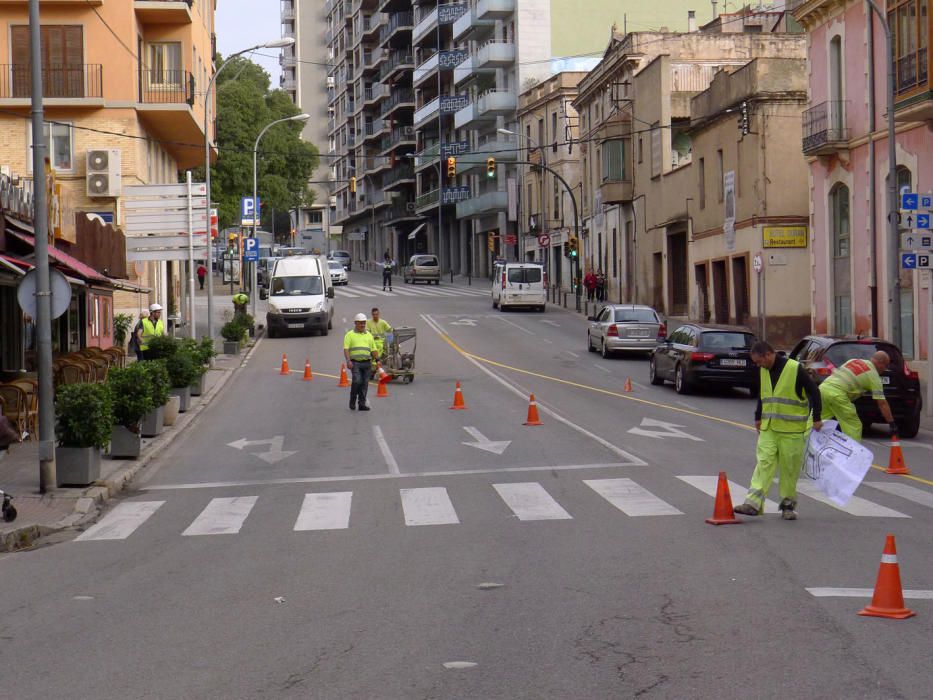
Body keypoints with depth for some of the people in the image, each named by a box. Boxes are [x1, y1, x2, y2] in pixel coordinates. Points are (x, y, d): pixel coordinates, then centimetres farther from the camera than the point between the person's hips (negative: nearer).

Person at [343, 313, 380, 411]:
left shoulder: (369, 335, 18)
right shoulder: (350, 335, 5)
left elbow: (373, 349, 19)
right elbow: (346, 349, -4)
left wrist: (377, 360, 8)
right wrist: (348, 361, -16)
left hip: (367, 362, 4)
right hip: (355, 362, -4)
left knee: (365, 383, 2)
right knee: (357, 381, -16)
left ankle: (362, 404, 7)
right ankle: (352, 402, -1)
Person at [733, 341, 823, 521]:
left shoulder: (795, 369, -12)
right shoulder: (763, 371, 8)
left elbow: (814, 392, -6)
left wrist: (817, 418, -5)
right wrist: (758, 417, 22)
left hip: (792, 430, -5)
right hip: (768, 428, 5)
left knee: (790, 467, 3)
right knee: (764, 462, -6)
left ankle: (788, 504, 16)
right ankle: (753, 503, -14)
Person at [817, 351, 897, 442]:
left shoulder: (854, 360, 23)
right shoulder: (874, 375, 5)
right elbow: (882, 403, 4)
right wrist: (891, 423, 8)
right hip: (836, 393, -7)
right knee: (854, 426, 4)